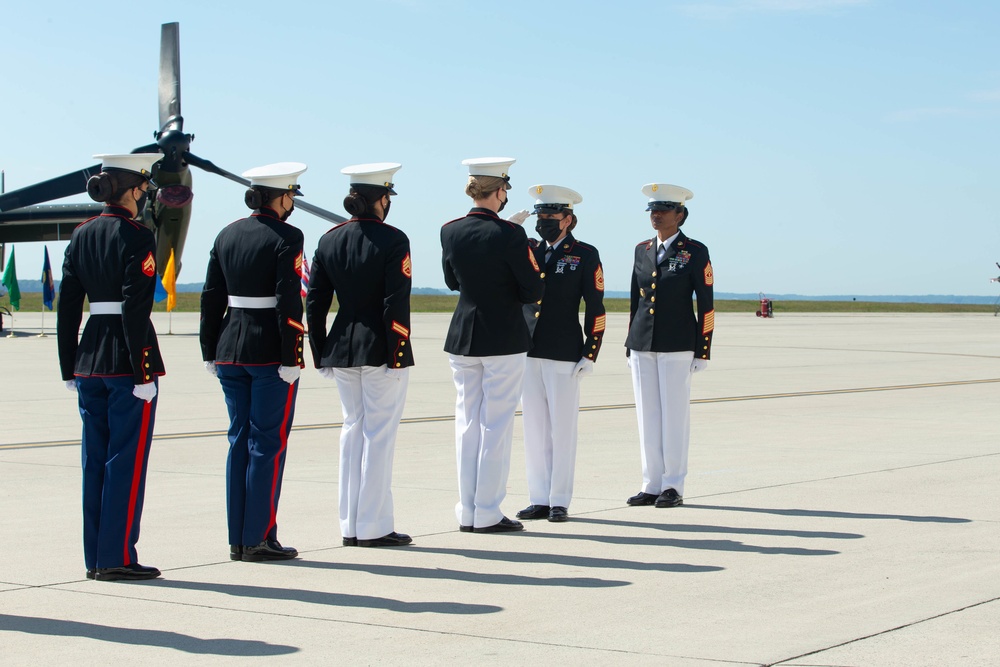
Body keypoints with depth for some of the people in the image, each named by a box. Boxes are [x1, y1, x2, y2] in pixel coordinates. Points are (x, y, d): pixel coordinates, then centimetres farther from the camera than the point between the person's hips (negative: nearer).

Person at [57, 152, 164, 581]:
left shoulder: (81, 236, 9)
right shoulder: (137, 238, -11)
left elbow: (67, 307, 10)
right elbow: (136, 310, -17)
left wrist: (70, 369, 14)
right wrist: (144, 373, -16)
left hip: (90, 362, 7)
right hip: (128, 362, -7)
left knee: (95, 460, 10)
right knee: (127, 460, -1)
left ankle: (95, 558, 15)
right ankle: (117, 557, 1)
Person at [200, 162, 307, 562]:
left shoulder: (227, 235, 10)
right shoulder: (286, 238, -9)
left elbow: (211, 297, 11)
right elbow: (289, 303, -16)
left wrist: (211, 353, 15)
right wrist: (290, 360, -14)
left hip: (231, 351, 6)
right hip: (270, 353, -6)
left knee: (240, 440, 10)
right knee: (268, 443, -1)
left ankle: (238, 540, 13)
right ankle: (258, 539, 0)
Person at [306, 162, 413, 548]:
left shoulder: (329, 240, 6)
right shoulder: (392, 240, -11)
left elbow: (314, 302, 7)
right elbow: (396, 303, -17)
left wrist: (321, 353, 13)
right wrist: (397, 354, -12)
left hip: (341, 351, 6)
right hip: (380, 351, -6)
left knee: (352, 430, 13)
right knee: (379, 434, -1)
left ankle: (350, 526, 16)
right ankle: (374, 527, 2)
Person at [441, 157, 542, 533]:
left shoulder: (450, 231, 1)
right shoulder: (510, 235, -15)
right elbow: (533, 292, -10)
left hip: (462, 339, 5)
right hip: (504, 340, -5)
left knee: (467, 423, 11)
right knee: (496, 424, 1)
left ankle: (466, 512, 14)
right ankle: (487, 513, 3)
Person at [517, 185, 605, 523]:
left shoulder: (585, 255, -1)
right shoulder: (528, 250, 11)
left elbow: (596, 309, -3)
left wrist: (589, 355, -9)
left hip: (564, 355, -4)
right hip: (528, 352, 4)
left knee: (562, 428, 1)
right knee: (534, 428, 7)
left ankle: (560, 501, 9)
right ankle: (539, 499, 14)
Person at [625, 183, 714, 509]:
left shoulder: (695, 252, -3)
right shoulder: (642, 250, 12)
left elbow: (706, 305, -4)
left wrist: (702, 352, -8)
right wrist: (630, 345, 14)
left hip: (677, 347, -5)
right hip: (642, 346, 5)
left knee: (674, 414, -1)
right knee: (647, 415, 6)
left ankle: (673, 487, 6)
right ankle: (652, 485, 13)